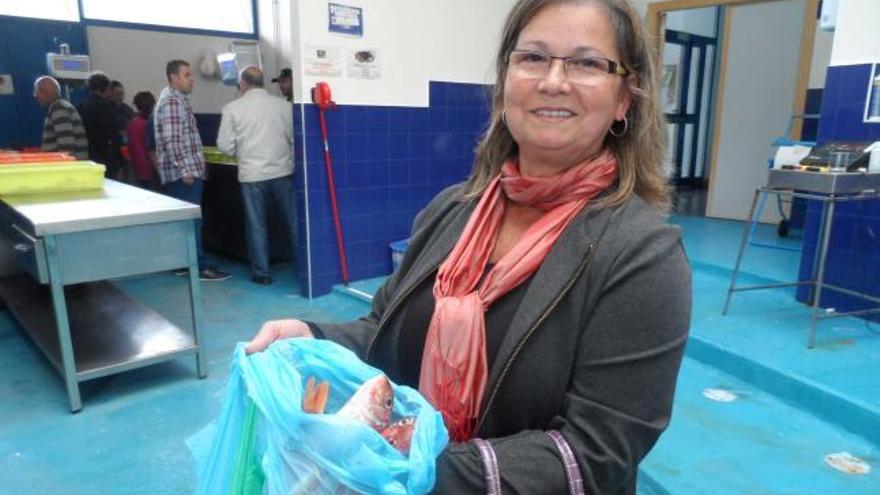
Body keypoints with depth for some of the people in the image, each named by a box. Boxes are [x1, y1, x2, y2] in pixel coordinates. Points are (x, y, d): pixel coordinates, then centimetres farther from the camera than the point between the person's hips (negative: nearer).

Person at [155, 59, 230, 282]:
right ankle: (199, 267, -5)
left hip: (186, 171, 10)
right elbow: (172, 140, -21)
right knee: (191, 220, -8)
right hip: (183, 173, -10)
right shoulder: (171, 101, -12)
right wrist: (185, 170, -23)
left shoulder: (178, 99, 20)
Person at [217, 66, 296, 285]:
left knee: (256, 225, 10)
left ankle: (261, 273, 16)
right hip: (283, 171, 1)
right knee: (293, 222, 10)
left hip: (252, 175, -1)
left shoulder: (232, 108, -2)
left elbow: (225, 145, -1)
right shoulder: (283, 105, -1)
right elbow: (294, 137, 1)